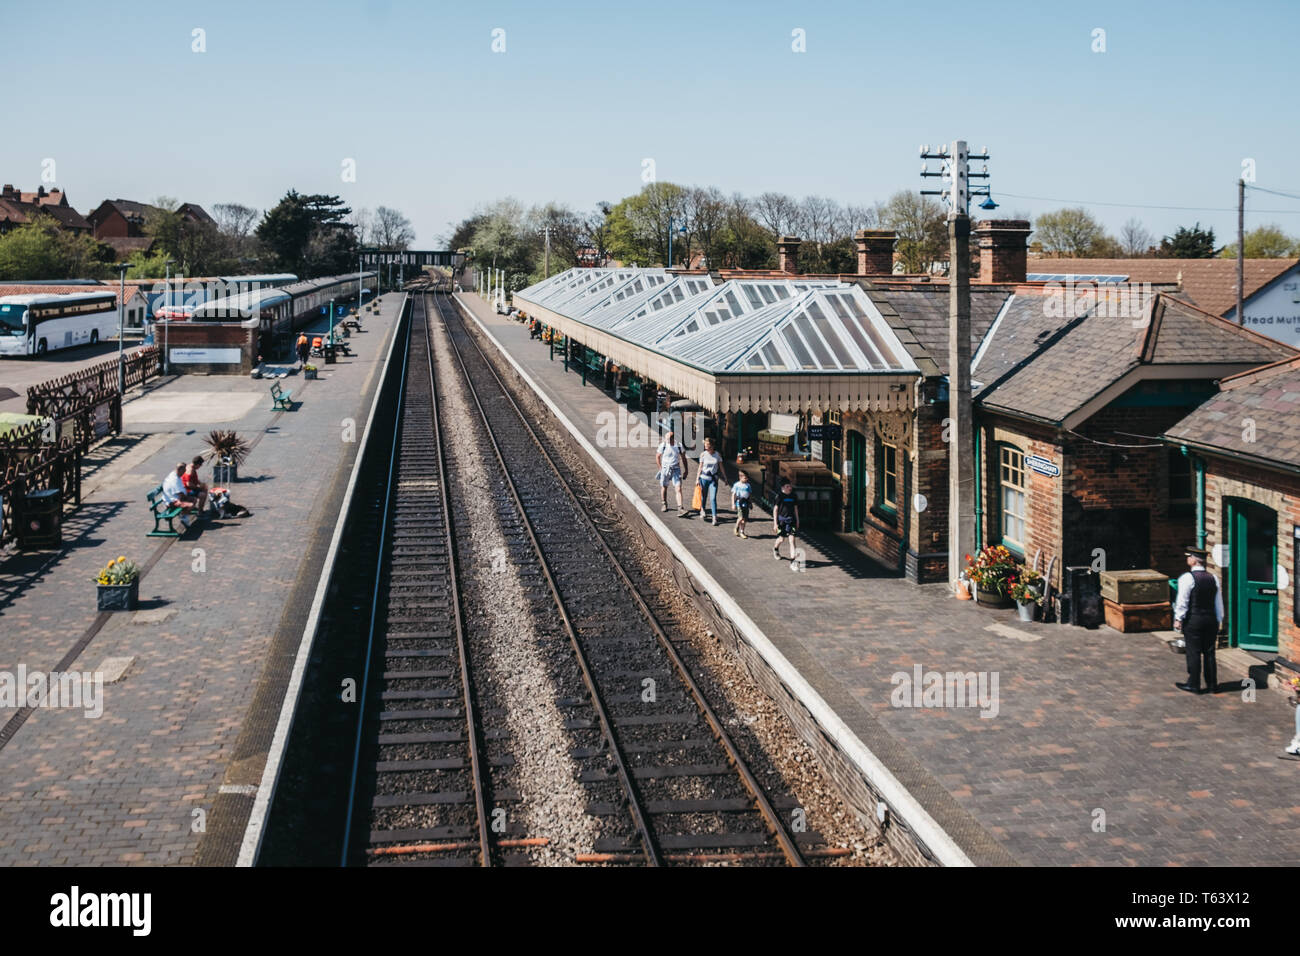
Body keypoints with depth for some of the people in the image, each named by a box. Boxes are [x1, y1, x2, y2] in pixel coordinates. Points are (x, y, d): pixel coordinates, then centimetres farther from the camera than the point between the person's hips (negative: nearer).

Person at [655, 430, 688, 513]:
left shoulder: (678, 446, -4)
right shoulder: (663, 446, -8)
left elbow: (683, 458, 8)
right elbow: (657, 456, 7)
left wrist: (685, 470, 8)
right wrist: (660, 468, 4)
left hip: (676, 469, 0)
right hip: (665, 469, 0)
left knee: (678, 489, -11)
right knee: (664, 487, 13)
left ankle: (680, 508, -16)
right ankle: (664, 504, 37)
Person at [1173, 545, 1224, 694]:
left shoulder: (1187, 578, -11)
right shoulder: (1213, 578, 7)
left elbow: (1182, 601, -12)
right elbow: (1219, 603, 11)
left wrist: (1178, 619, -3)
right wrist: (1218, 621, 18)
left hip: (1193, 620, -5)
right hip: (1211, 620, 5)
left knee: (1194, 653, 2)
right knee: (1209, 652, 11)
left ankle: (1194, 685, 8)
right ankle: (1212, 685, 15)